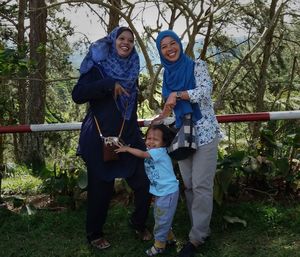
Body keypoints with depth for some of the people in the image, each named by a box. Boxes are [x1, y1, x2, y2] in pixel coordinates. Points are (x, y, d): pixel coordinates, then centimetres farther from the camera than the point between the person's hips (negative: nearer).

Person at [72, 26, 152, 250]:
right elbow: (77, 95, -16)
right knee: (101, 189, 5)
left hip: (129, 138, 5)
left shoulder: (132, 69, 11)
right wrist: (108, 85, -25)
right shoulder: (97, 65, -4)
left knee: (145, 184, 1)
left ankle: (139, 223, 28)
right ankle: (94, 234, 28)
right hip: (101, 139, -5)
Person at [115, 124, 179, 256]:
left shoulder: (160, 152, -20)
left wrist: (127, 149, -15)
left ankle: (159, 244, 15)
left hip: (168, 192, -9)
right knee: (160, 217, 21)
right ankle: (169, 237, 38)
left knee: (161, 219, 1)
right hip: (159, 192, 9)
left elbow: (142, 154, -25)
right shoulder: (151, 153, 6)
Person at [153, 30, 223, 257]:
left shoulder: (197, 66, -4)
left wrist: (177, 94, -15)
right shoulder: (168, 75, 13)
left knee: (201, 185, -7)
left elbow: (205, 91, -19)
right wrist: (159, 119, 15)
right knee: (188, 185, 8)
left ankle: (197, 237, 3)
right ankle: (201, 230, 22)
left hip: (204, 132, -6)